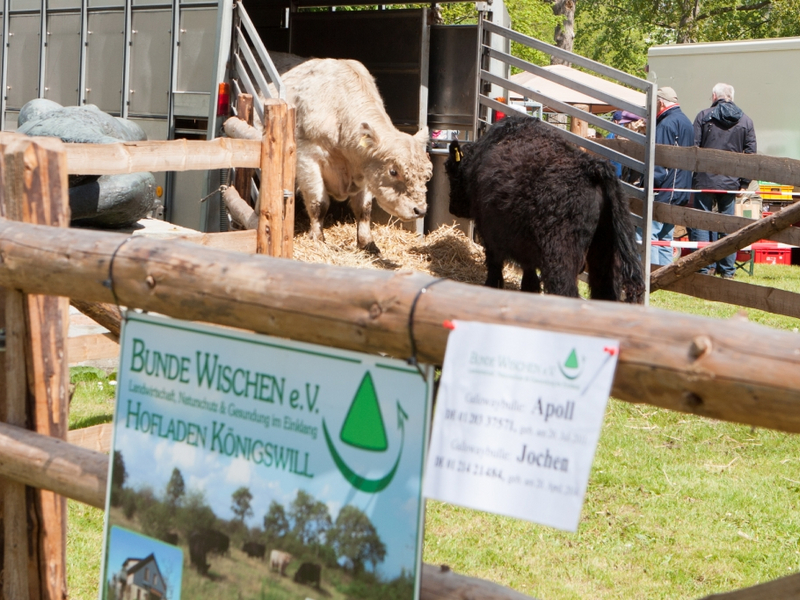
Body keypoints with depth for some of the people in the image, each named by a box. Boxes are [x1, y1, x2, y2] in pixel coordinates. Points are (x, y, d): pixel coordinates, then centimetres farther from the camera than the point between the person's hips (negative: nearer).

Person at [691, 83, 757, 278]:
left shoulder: (703, 116, 0)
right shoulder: (746, 121, 8)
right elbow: (750, 153, 5)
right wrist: (744, 183, 8)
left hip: (704, 180, -2)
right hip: (731, 182, 3)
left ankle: (704, 268, 0)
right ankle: (727, 270, 10)